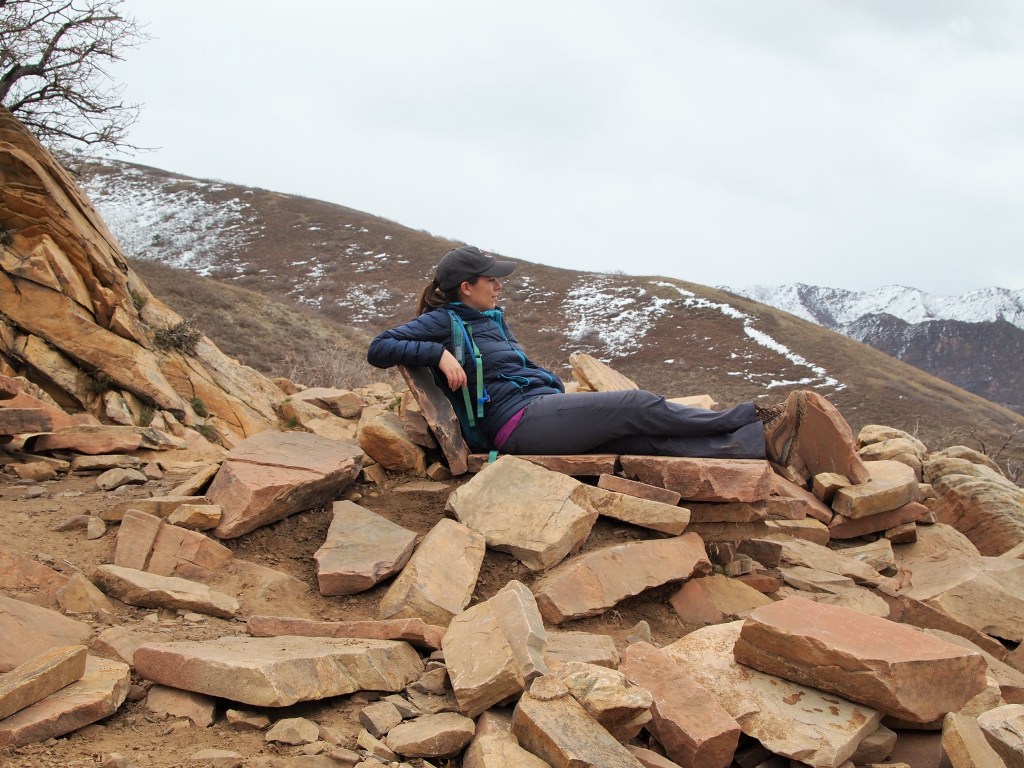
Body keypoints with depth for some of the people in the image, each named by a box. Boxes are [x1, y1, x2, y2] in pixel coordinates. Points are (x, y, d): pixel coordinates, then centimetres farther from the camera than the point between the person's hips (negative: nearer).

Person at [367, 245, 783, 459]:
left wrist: (562, 388, 17)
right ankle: (736, 420, 0)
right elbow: (378, 349, -8)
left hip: (544, 406, 8)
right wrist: (440, 353, -20)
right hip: (522, 420, -8)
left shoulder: (491, 318, 23)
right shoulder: (445, 321, -1)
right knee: (638, 404, -13)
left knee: (649, 434, -9)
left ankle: (748, 441, -19)